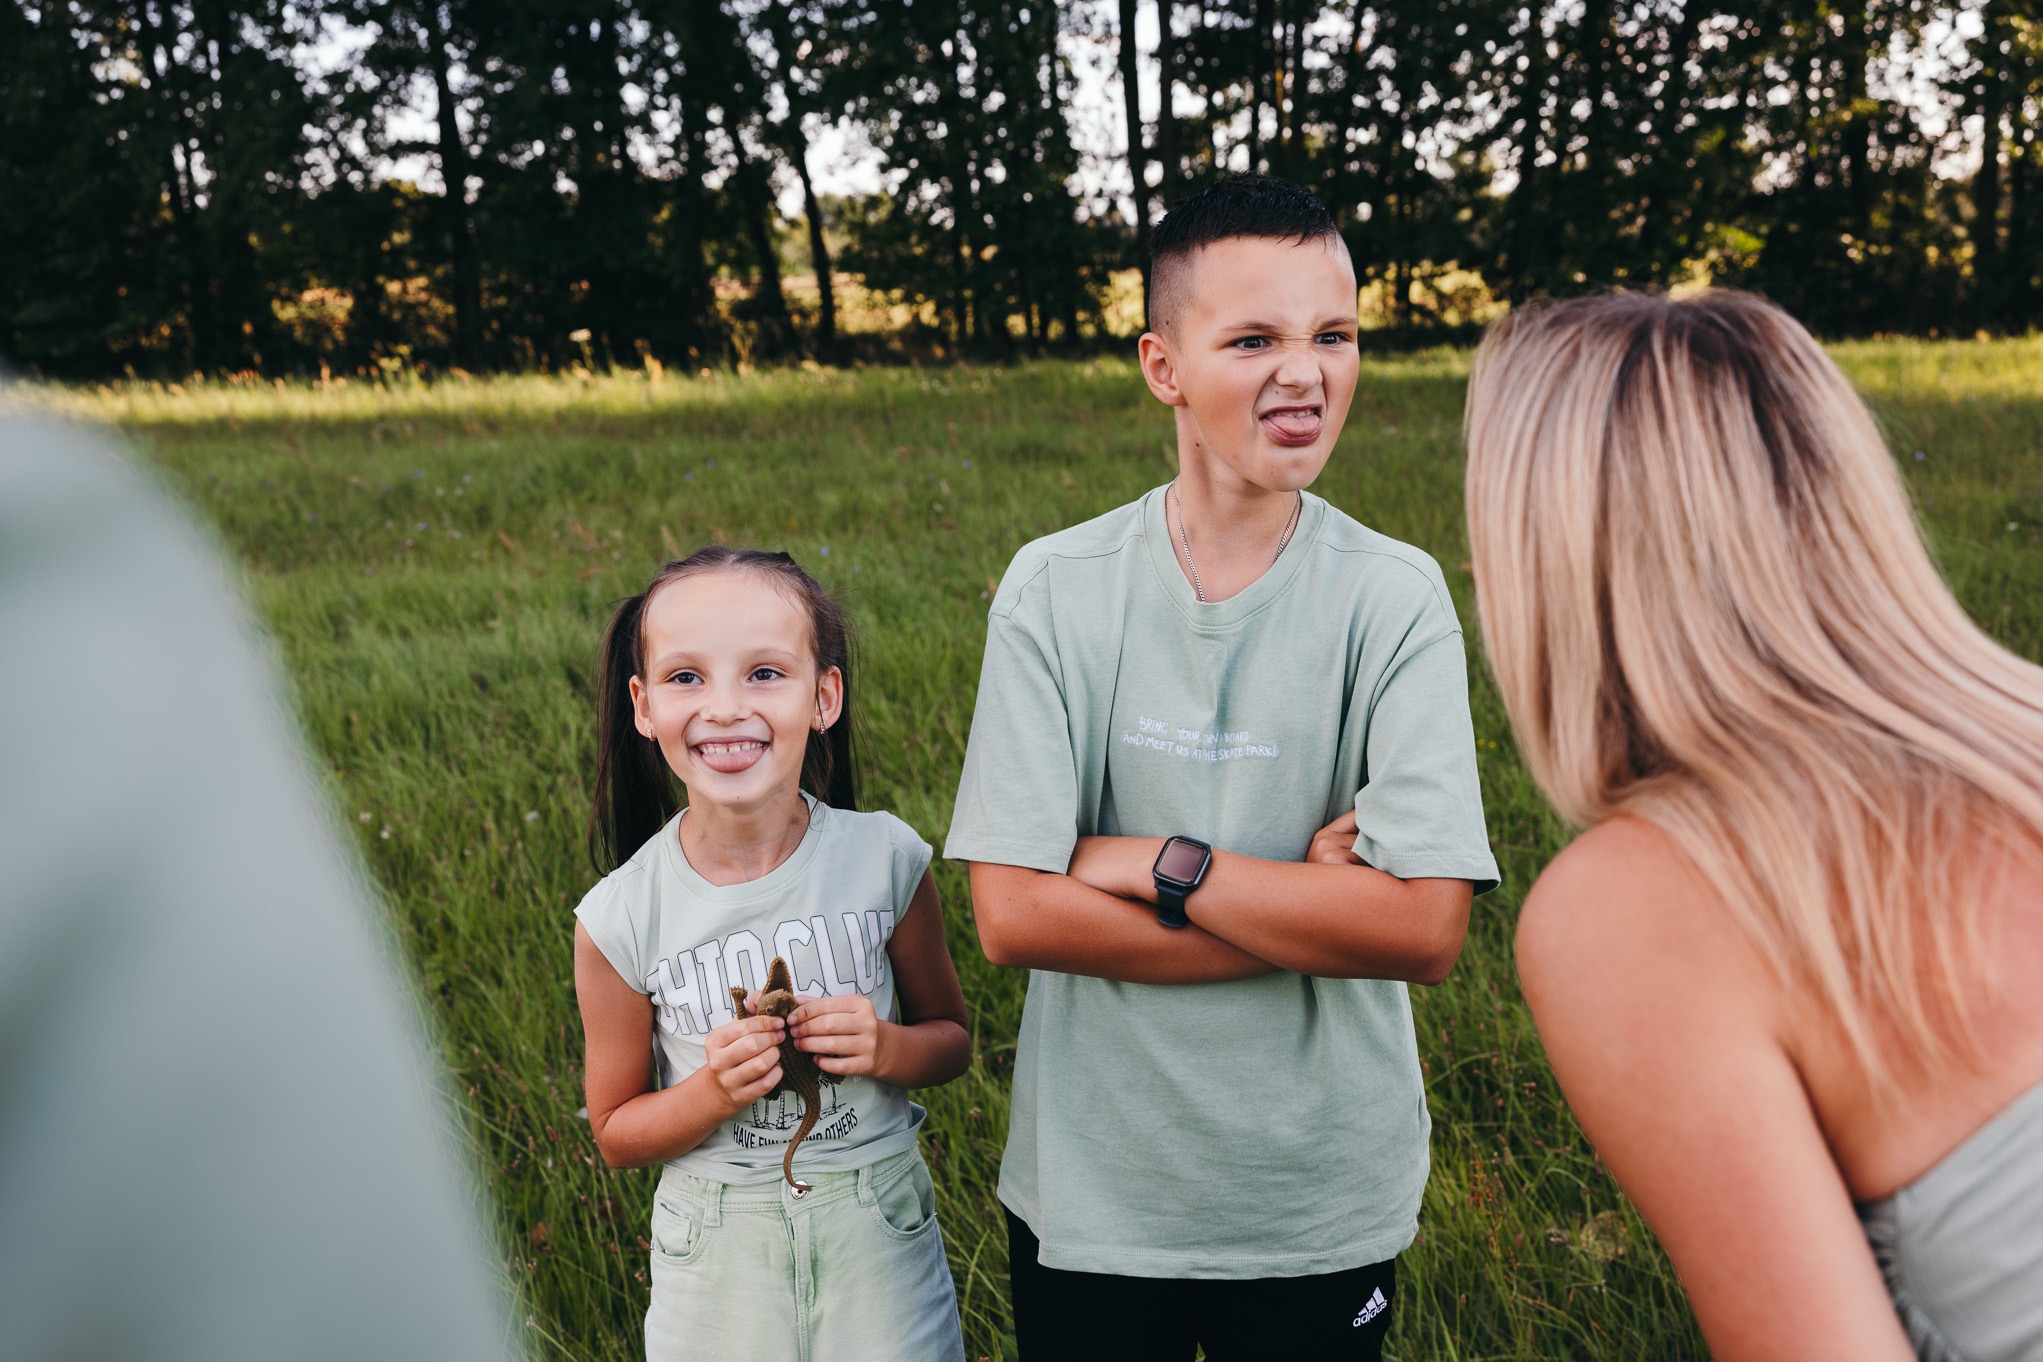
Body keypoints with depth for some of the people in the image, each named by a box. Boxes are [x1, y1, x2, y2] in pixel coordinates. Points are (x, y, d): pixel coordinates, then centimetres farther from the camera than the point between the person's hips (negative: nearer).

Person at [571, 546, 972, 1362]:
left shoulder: (885, 859, -12)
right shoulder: (619, 920, -13)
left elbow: (950, 1038, 3)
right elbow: (616, 1134, -1)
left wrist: (886, 1048, -18)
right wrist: (712, 1093, -20)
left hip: (879, 1233, 1)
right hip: (717, 1257, 0)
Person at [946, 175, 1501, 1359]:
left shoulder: (1395, 596, -11)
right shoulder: (1056, 589, -9)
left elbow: (1428, 929, -19)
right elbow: (1013, 913, -15)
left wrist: (1156, 864, -18)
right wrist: (1311, 912, -17)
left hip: (1325, 1205, 0)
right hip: (1091, 1189, 1)